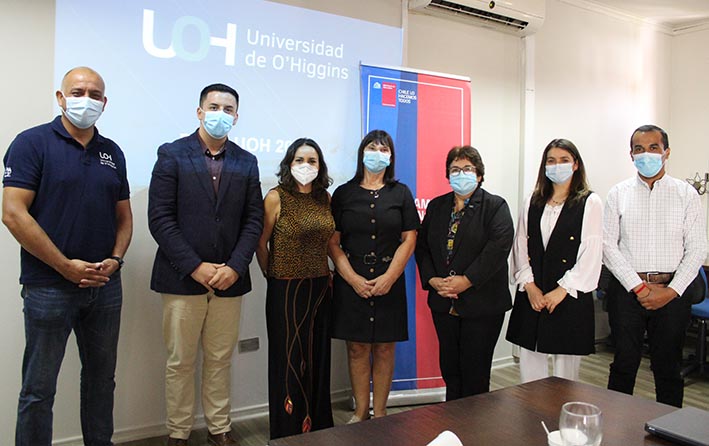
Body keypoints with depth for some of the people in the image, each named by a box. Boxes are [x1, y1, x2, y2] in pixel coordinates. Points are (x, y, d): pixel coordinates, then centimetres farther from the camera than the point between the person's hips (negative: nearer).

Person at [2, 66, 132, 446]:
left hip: (105, 285, 5)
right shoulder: (33, 143, -6)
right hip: (49, 287, -5)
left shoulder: (112, 152, 10)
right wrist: (66, 266, -15)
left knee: (102, 378, 16)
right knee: (39, 388, 6)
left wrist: (115, 259, -4)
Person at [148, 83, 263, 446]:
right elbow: (160, 218, -8)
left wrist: (235, 267, -8)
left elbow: (253, 221, 5)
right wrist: (196, 267, -14)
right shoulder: (172, 155, -1)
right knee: (180, 362, 8)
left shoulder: (246, 163, 9)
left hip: (229, 279, 3)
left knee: (220, 361, 12)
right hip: (182, 278, -2)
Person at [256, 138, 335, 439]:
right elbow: (262, 243, -3)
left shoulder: (325, 198, 5)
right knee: (289, 361, 6)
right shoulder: (276, 198, -10)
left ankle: (317, 424, 31)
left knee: (317, 360, 14)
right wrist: (271, 276, 5)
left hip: (320, 289, 5)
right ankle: (289, 430, 24)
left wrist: (328, 274, 9)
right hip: (286, 290, -5)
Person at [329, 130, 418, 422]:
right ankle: (360, 412, 18)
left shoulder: (401, 193, 7)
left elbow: (409, 239, 1)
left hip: (389, 282, 0)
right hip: (351, 282, 0)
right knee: (357, 348, 5)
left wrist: (388, 278, -10)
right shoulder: (344, 193, 5)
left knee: (384, 348, 5)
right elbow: (333, 241, 0)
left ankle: (379, 413, 18)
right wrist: (353, 278, -10)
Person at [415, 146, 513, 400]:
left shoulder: (495, 206, -2)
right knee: (449, 368, 13)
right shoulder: (436, 206, 12)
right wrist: (432, 280, -8)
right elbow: (422, 247, 8)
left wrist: (466, 281, -20)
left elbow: (498, 247, -16)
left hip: (482, 304, -4)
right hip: (443, 303, 5)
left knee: (475, 372, 4)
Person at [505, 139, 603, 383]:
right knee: (529, 365, 7)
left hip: (570, 297, -3)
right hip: (531, 297, 4)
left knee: (566, 368, 3)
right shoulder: (533, 203, 12)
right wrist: (529, 285, -4)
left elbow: (591, 255, -7)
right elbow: (520, 247, 8)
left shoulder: (590, 203, 0)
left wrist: (561, 291, -12)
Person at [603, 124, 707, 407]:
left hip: (672, 292, 0)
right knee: (624, 365, 9)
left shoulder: (686, 194, 4)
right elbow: (608, 246, -2)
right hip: (626, 289, 0)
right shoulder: (618, 194, 4)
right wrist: (640, 287, -9)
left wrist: (671, 291, -9)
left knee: (668, 368, 11)